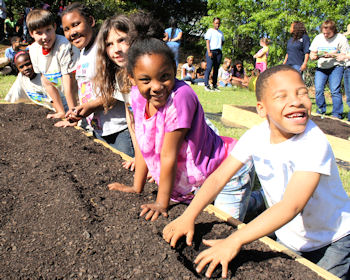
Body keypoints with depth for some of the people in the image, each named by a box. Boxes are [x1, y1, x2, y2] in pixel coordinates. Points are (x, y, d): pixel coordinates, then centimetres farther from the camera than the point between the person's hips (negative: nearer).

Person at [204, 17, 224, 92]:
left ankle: (214, 85, 6)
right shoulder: (210, 31, 3)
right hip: (211, 51, -5)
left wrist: (220, 48, 10)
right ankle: (206, 85, -11)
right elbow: (207, 41, -5)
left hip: (219, 52, 5)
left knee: (216, 69, 4)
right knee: (209, 67, -11)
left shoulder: (220, 32, 20)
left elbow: (222, 41, 28)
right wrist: (209, 52, -15)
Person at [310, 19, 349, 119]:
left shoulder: (341, 38, -5)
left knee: (335, 90, -13)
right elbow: (312, 53, 11)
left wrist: (332, 55, -20)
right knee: (318, 89, -9)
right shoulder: (318, 38, 7)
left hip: (336, 67, -4)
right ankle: (320, 111, 9)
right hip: (321, 67, 4)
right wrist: (314, 56, -13)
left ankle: (337, 115, -6)